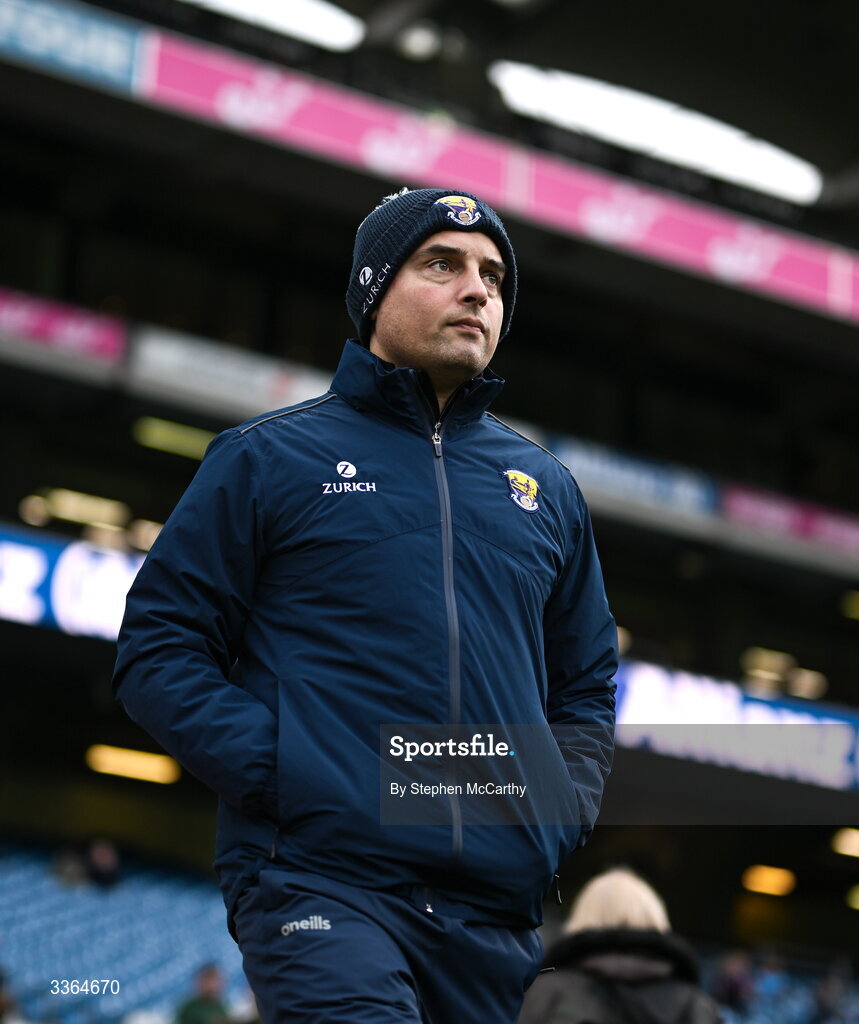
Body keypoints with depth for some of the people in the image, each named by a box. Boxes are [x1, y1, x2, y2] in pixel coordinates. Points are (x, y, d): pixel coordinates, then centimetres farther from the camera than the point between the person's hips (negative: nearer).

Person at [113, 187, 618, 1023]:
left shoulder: (546, 488, 21)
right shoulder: (270, 457, 8)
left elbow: (585, 686, 27)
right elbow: (159, 649, 4)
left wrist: (561, 812, 8)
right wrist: (279, 771, -9)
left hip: (496, 909, 5)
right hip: (320, 881, -5)